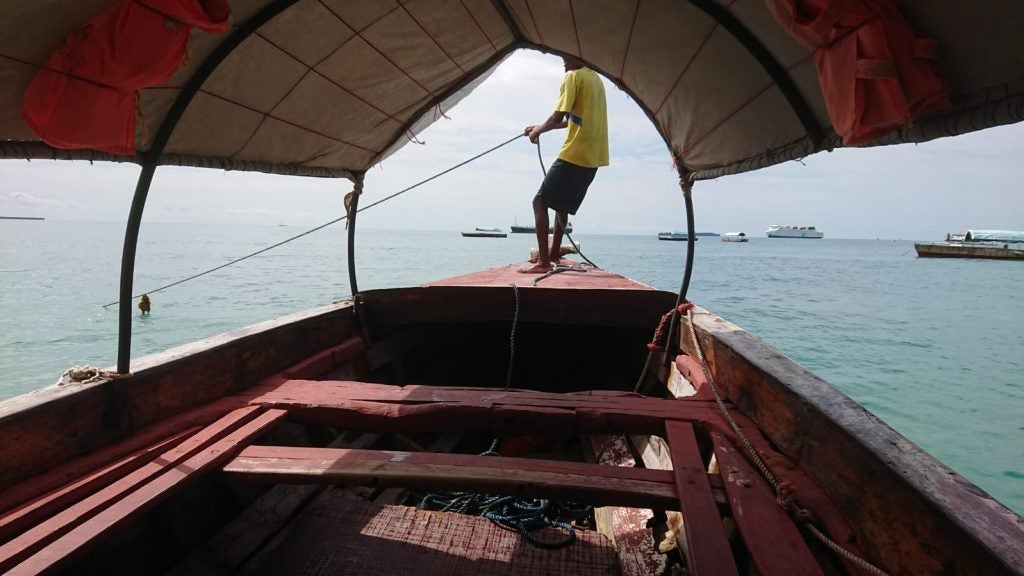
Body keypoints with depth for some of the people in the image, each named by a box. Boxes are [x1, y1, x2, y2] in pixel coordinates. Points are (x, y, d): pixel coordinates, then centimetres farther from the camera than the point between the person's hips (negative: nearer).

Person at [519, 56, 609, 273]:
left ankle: (543, 262, -12)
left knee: (540, 202, -5)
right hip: (593, 158, 9)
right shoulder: (595, 78, 20)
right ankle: (554, 252, 29)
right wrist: (541, 127, 23)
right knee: (561, 201, 24)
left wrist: (538, 131, 4)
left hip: (574, 155, -9)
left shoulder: (573, 76, -6)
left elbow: (559, 116, -14)